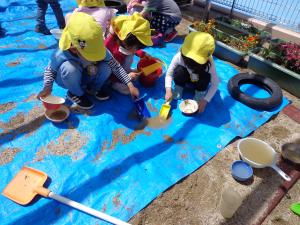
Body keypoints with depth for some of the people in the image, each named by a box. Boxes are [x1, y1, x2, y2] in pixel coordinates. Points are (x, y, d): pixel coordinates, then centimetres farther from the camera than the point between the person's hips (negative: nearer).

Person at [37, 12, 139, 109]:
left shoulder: (97, 49, -27)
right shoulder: (61, 55, -35)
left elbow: (116, 66, -22)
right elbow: (50, 69, -14)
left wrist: (130, 85, -26)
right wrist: (47, 87, -29)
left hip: (87, 77, 3)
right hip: (68, 80, -2)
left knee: (106, 67, -26)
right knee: (70, 68, -39)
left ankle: (93, 88, 6)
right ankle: (75, 93, -6)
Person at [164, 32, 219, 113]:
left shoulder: (209, 64, -35)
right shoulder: (179, 57, -34)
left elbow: (215, 84, -26)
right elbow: (169, 74, -23)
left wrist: (205, 100, -34)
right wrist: (168, 90, -37)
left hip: (199, 82, 0)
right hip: (185, 79, 0)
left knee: (206, 76, -34)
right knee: (179, 70, -33)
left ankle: (200, 92, -4)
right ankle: (178, 89, -5)